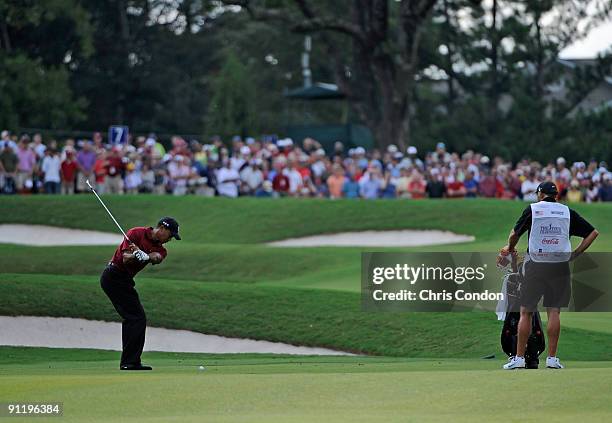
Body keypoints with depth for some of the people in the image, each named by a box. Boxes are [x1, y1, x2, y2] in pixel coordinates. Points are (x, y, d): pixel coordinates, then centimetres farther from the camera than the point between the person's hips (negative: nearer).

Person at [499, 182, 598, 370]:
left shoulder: (532, 209, 2)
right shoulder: (567, 212, 9)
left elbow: (514, 235, 4)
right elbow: (593, 233, 8)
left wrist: (510, 249, 25)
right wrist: (574, 254, 8)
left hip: (535, 267, -2)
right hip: (560, 267, 2)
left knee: (525, 312, 3)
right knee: (554, 311, 4)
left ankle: (519, 358, 1)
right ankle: (552, 358, -1)